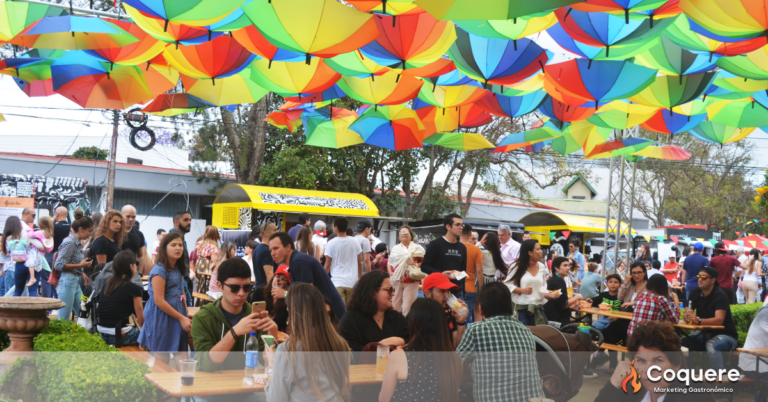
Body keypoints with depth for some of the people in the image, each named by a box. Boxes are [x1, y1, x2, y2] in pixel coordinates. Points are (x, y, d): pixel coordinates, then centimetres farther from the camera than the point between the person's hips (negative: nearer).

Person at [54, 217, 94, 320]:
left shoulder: (78, 243, 13)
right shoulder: (69, 242, -13)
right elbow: (59, 265, -17)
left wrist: (81, 273, 5)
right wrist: (80, 266, -16)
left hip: (76, 282, 9)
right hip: (67, 282, -9)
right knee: (63, 319, -4)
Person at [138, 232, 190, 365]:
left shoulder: (179, 269, 11)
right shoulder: (159, 270, -14)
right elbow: (159, 301, -18)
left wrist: (185, 316, 7)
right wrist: (181, 318, -15)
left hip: (177, 317, 7)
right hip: (161, 318, -7)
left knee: (182, 357, 1)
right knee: (162, 358, 0)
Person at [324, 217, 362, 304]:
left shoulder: (331, 243, -6)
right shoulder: (355, 242, 4)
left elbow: (327, 265, -2)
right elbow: (359, 263, 10)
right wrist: (360, 279, 21)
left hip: (337, 282, -4)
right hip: (352, 282, 4)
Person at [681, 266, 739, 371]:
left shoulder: (720, 295, -18)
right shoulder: (695, 293, 1)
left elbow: (719, 320, -30)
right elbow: (686, 315, -3)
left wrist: (698, 320, -45)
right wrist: (688, 316, -29)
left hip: (725, 334, -6)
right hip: (705, 333, 7)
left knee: (711, 346, -36)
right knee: (683, 342, -15)